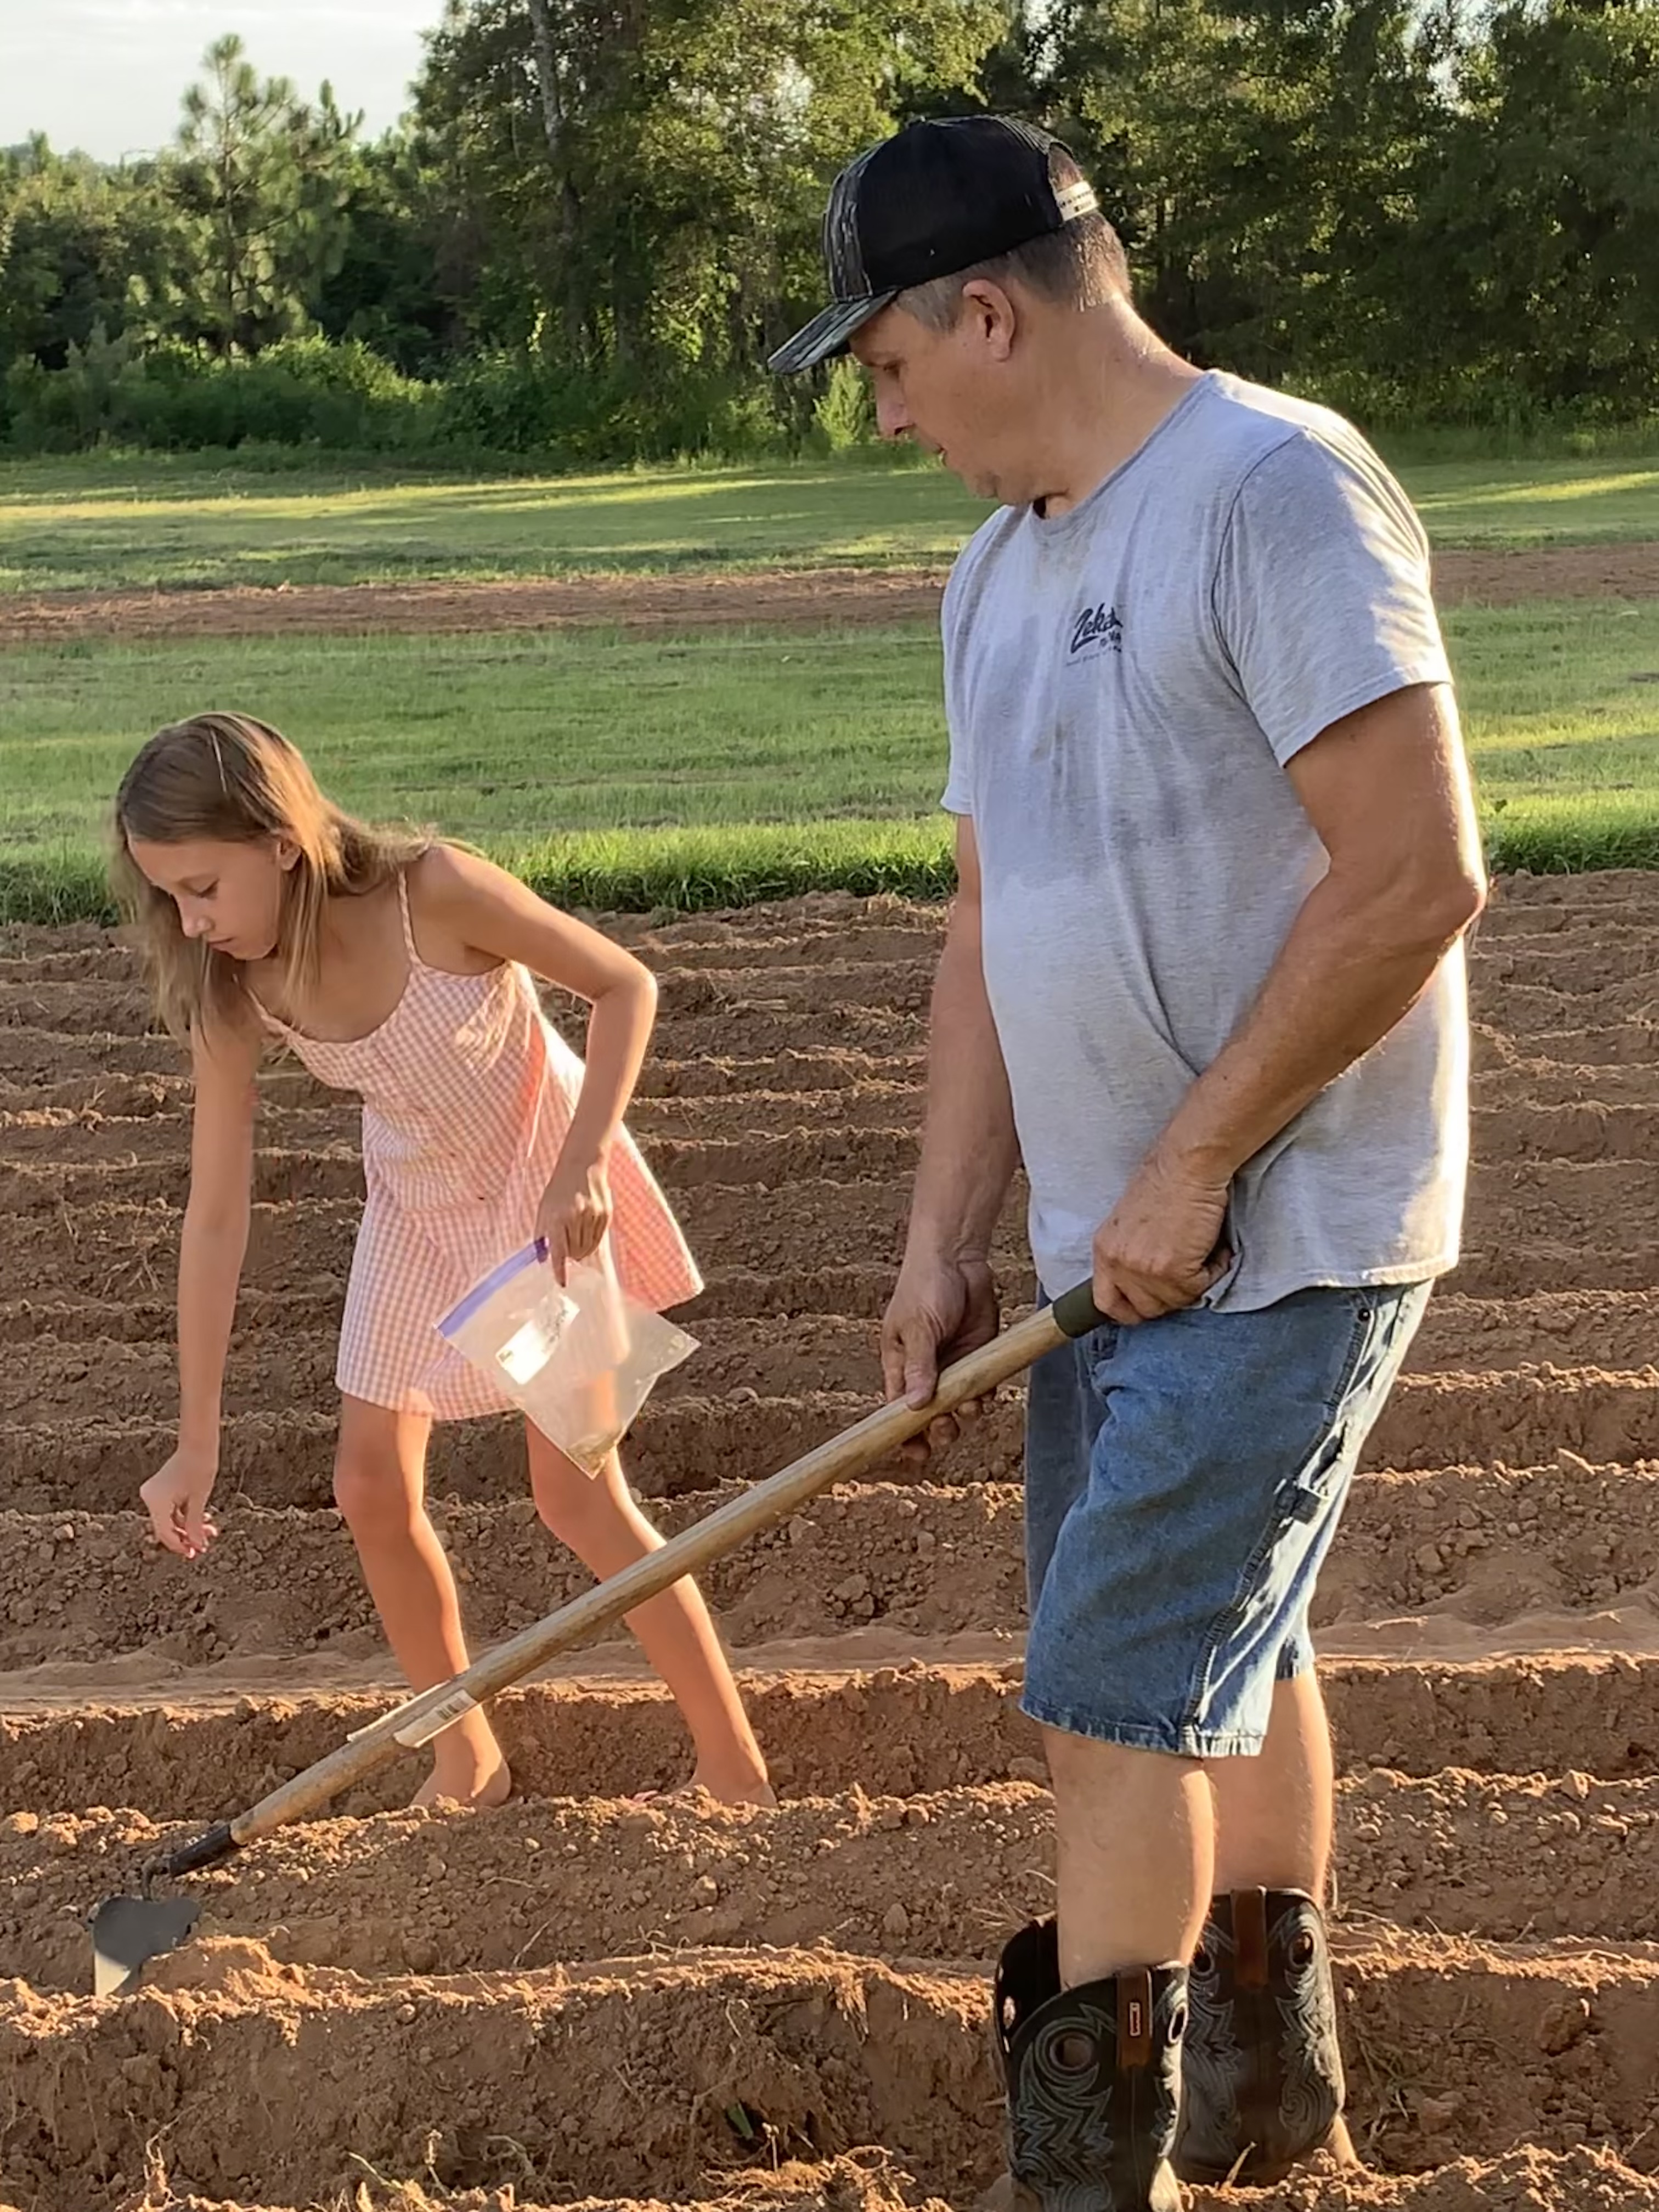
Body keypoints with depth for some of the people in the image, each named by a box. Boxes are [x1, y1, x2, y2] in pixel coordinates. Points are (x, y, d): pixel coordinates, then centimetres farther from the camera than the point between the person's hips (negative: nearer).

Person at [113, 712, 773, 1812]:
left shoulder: (435, 893, -32)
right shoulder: (234, 995, -18)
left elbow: (626, 985, -21)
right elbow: (218, 1214, -14)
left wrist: (582, 1165, -30)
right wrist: (198, 1438, -13)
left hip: (548, 1187, -5)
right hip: (420, 1208, 5)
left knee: (580, 1492, -6)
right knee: (373, 1485, 4)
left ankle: (738, 1771, 6)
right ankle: (469, 1761, 24)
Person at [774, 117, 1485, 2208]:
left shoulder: (1275, 489, -17)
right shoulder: (998, 572, 12)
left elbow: (1415, 876, -24)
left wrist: (1189, 1172, -19)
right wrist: (944, 1237, 8)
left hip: (1285, 1236, -9)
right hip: (1118, 1245, 9)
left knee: (1120, 1697, -8)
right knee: (1221, 1647, 20)